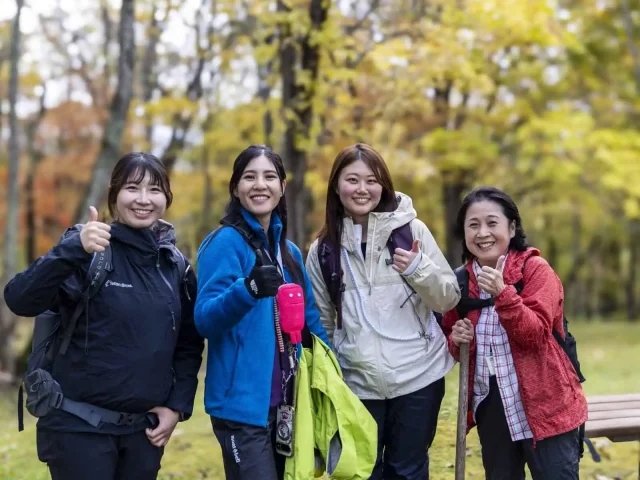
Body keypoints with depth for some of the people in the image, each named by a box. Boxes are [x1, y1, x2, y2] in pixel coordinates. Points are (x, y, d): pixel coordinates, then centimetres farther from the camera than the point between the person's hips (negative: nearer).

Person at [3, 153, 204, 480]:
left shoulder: (175, 265, 7)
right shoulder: (90, 251, -8)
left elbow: (190, 344, 14)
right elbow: (20, 301, -22)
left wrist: (178, 406, 3)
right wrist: (74, 249, -34)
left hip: (145, 428, 5)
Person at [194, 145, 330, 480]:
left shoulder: (288, 250, 12)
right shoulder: (225, 242, -10)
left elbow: (310, 320, 18)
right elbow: (205, 320, -20)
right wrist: (247, 289, -38)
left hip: (285, 402, 8)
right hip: (242, 403, -7)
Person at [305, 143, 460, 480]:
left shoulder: (411, 230, -2)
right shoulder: (324, 249, 4)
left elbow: (449, 299, -1)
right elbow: (320, 321, 12)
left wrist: (419, 269, -19)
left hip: (417, 375, -2)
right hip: (358, 382, 2)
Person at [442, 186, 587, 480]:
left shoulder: (536, 269, -10)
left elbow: (537, 334, -19)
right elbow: (451, 339, 16)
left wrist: (503, 293, -31)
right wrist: (456, 340, -7)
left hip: (544, 406, -5)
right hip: (491, 408, 5)